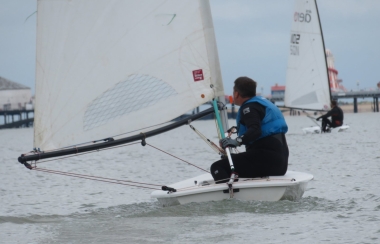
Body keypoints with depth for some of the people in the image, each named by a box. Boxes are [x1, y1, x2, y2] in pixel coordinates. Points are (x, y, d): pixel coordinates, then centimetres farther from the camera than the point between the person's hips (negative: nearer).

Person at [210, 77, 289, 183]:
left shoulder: (250, 107, -7)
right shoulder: (263, 101, 23)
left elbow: (255, 130, -24)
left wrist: (238, 141, -34)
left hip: (266, 160, -10)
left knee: (218, 167, -14)